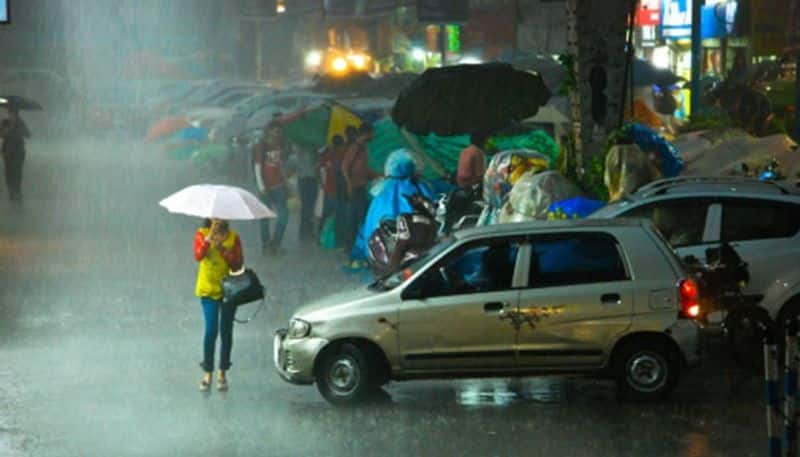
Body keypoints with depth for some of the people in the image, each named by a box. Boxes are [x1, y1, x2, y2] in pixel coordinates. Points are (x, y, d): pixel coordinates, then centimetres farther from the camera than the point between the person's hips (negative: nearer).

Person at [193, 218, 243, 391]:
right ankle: (207, 373, 0)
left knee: (226, 331, 6)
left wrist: (223, 250, -17)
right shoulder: (202, 233, -2)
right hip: (208, 289, -2)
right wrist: (209, 237, -28)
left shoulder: (233, 236, 1)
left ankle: (222, 374, 18)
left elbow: (238, 264, -5)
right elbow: (198, 256, -20)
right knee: (211, 330, -11)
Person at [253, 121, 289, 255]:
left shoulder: (280, 146, 10)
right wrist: (261, 187, -17)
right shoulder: (261, 146, -7)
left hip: (279, 187, 6)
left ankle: (274, 244, 10)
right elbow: (257, 167, -10)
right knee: (265, 218, 2)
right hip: (267, 188, -6)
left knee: (284, 215, -1)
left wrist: (285, 185, 14)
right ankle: (265, 246, 10)